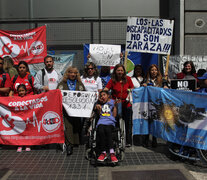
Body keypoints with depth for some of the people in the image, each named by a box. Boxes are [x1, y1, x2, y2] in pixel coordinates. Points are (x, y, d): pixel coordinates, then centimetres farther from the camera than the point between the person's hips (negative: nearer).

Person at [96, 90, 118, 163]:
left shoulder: (112, 102, 19)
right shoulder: (99, 104, 26)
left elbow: (114, 115, 13)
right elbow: (99, 115, 19)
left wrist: (115, 106, 5)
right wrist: (99, 109, 6)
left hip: (110, 122, -1)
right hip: (101, 122, 2)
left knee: (108, 130, -35)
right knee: (100, 131, -33)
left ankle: (112, 153, -42)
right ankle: (103, 152, -29)